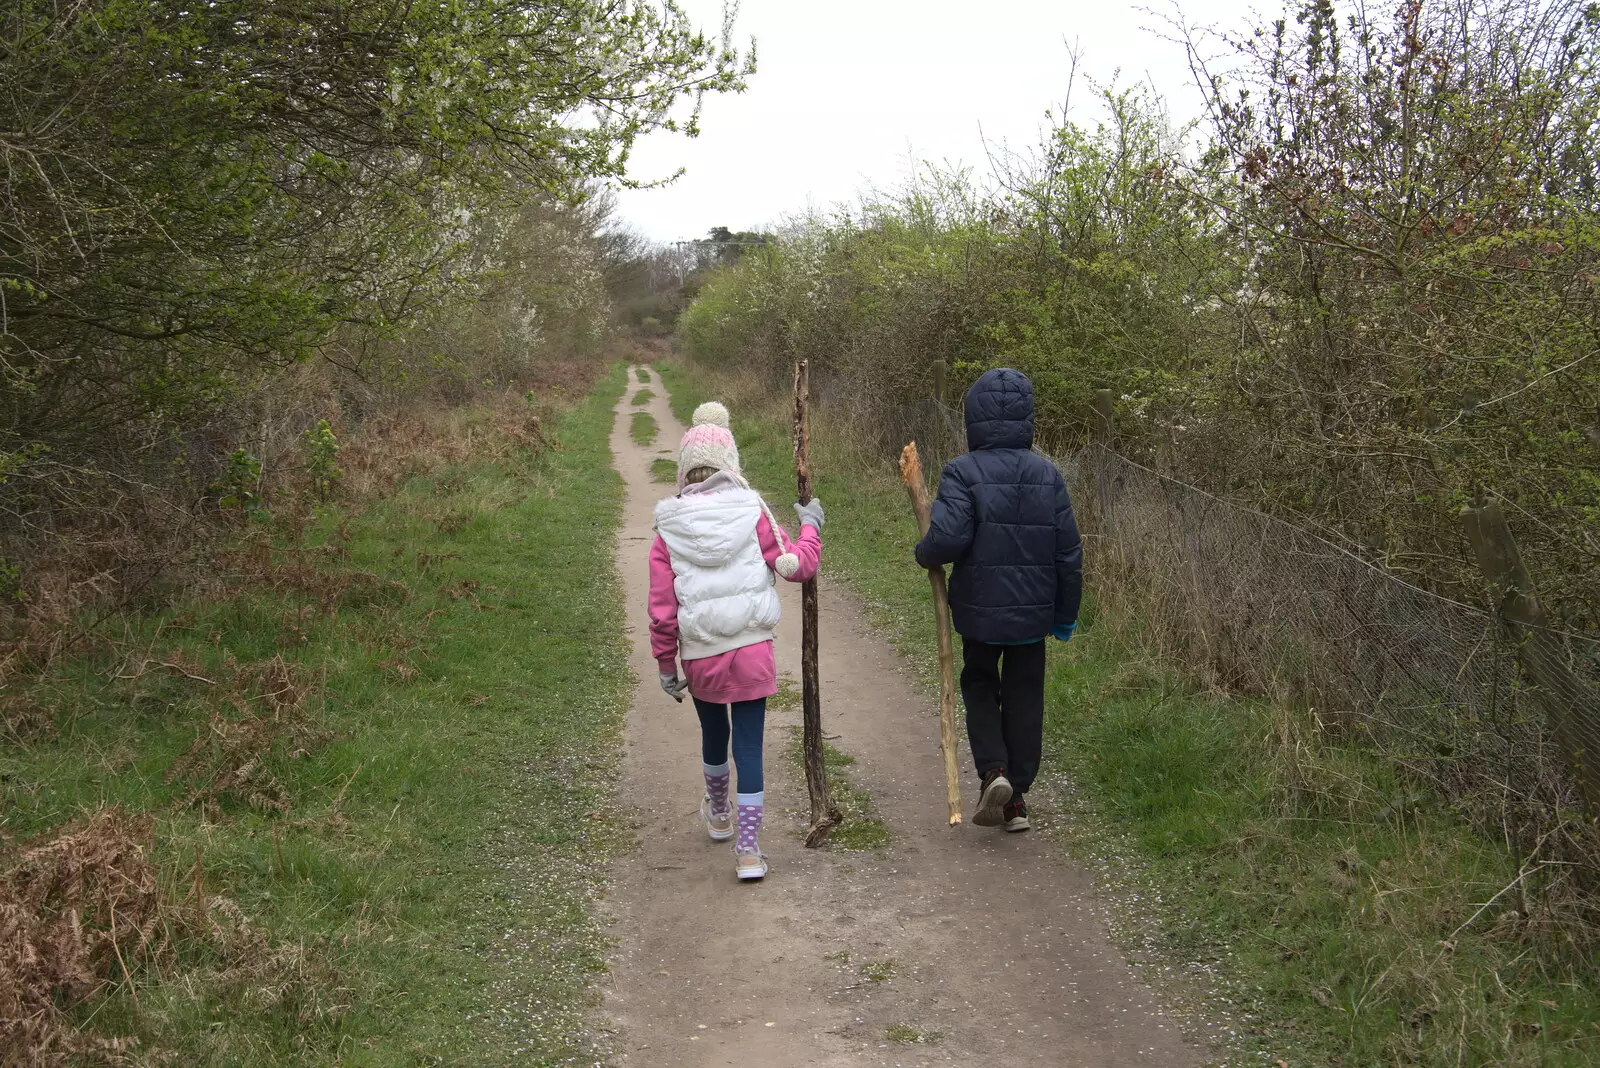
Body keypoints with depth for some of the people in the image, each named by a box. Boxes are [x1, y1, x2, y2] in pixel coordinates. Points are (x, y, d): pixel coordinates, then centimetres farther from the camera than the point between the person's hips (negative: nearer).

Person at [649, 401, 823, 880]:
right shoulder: (752, 513, -8)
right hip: (752, 650, -2)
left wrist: (666, 663, 8)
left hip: (699, 655, 2)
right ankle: (748, 849, 3)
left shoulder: (669, 527, -3)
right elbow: (796, 565, -5)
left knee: (713, 733, 24)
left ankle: (718, 815, 48)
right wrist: (811, 526, 14)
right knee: (749, 744, 4)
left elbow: (661, 607, -2)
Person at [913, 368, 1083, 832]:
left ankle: (993, 770, -2)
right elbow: (1069, 552, 2)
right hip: (1033, 611, 3)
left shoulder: (963, 472, -13)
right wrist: (1066, 612, 12)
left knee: (979, 685, 19)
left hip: (979, 608, -2)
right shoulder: (1048, 475, 0)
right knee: (1024, 698, 13)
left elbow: (949, 536, -25)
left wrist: (925, 554, -2)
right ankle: (1017, 798, 18)